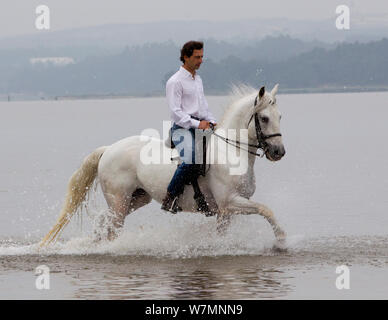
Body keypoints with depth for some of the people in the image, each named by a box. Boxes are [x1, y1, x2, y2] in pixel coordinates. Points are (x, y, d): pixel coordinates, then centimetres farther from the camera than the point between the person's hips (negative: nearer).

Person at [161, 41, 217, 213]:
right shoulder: (175, 82, -5)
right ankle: (170, 198, -24)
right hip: (183, 128, -9)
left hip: (201, 126, 9)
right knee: (191, 160, -33)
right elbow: (175, 111, -12)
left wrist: (212, 122, 13)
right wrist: (196, 124, -19)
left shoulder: (198, 80, 22)